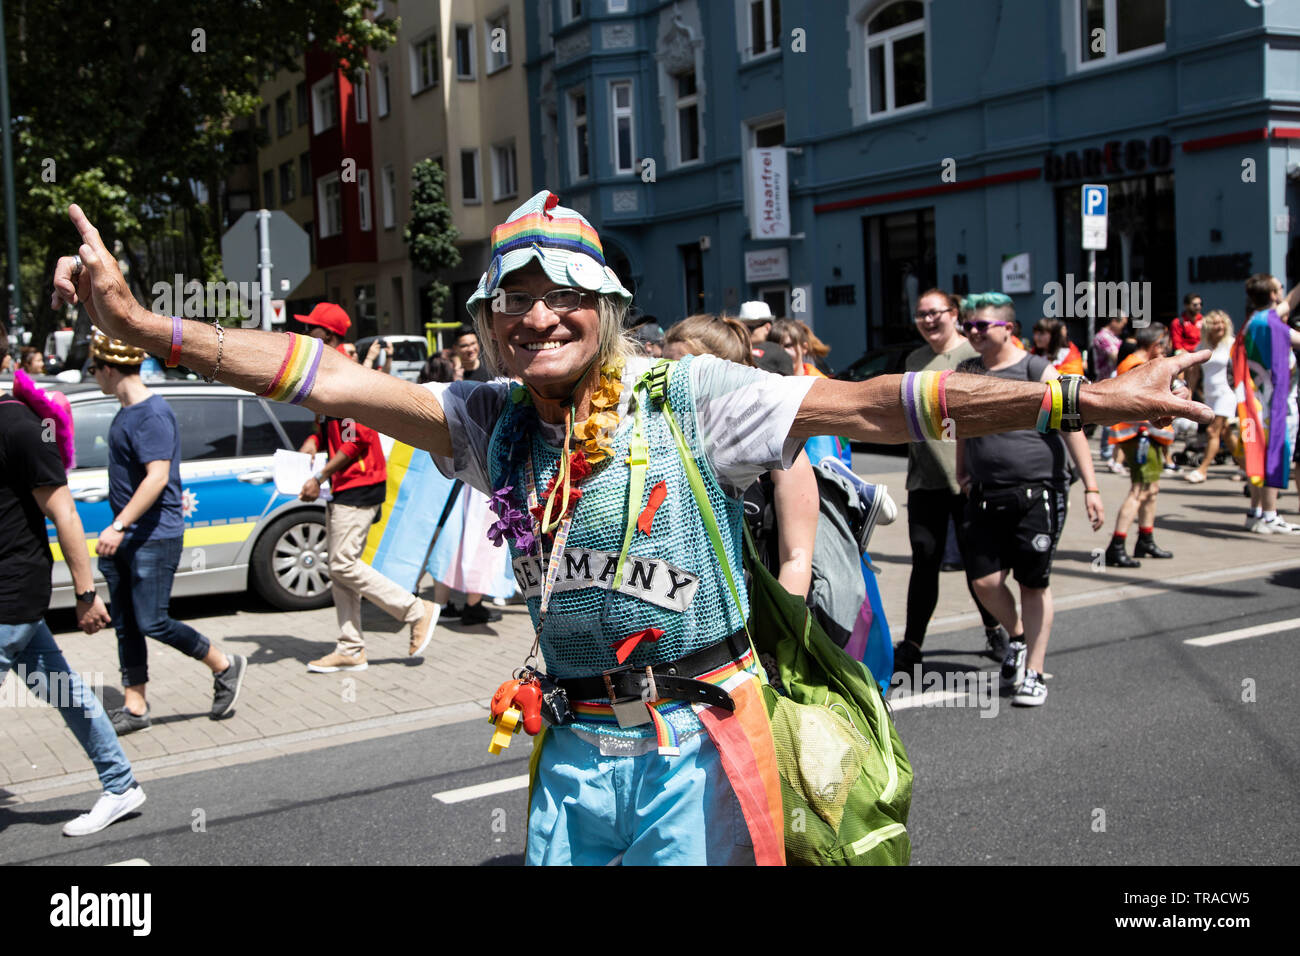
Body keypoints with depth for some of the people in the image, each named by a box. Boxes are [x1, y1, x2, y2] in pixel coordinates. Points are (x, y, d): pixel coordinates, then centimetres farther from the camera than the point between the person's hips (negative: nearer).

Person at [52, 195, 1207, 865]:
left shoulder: (689, 395, -8)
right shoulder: (491, 421, 3)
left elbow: (872, 406, -14)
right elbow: (333, 379, -2)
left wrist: (1080, 396, -21)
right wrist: (138, 321, -9)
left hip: (696, 740, -4)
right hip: (574, 742, 4)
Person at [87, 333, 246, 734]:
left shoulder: (152, 414, -17)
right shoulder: (125, 412, 13)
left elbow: (157, 477, -24)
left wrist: (119, 526, -27)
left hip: (154, 538, -9)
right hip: (123, 538, 9)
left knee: (152, 623, -7)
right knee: (126, 625, 9)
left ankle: (225, 666, 12)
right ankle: (135, 708, 16)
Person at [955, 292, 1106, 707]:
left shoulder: (1038, 372, -6)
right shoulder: (966, 373, 9)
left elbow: (1072, 427, -9)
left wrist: (1090, 487, -15)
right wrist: (961, 470, 20)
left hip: (1038, 493, -4)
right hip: (986, 497, 4)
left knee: (1034, 584, 2)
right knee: (985, 581, -2)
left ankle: (1033, 673, 14)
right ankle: (1018, 637, 28)